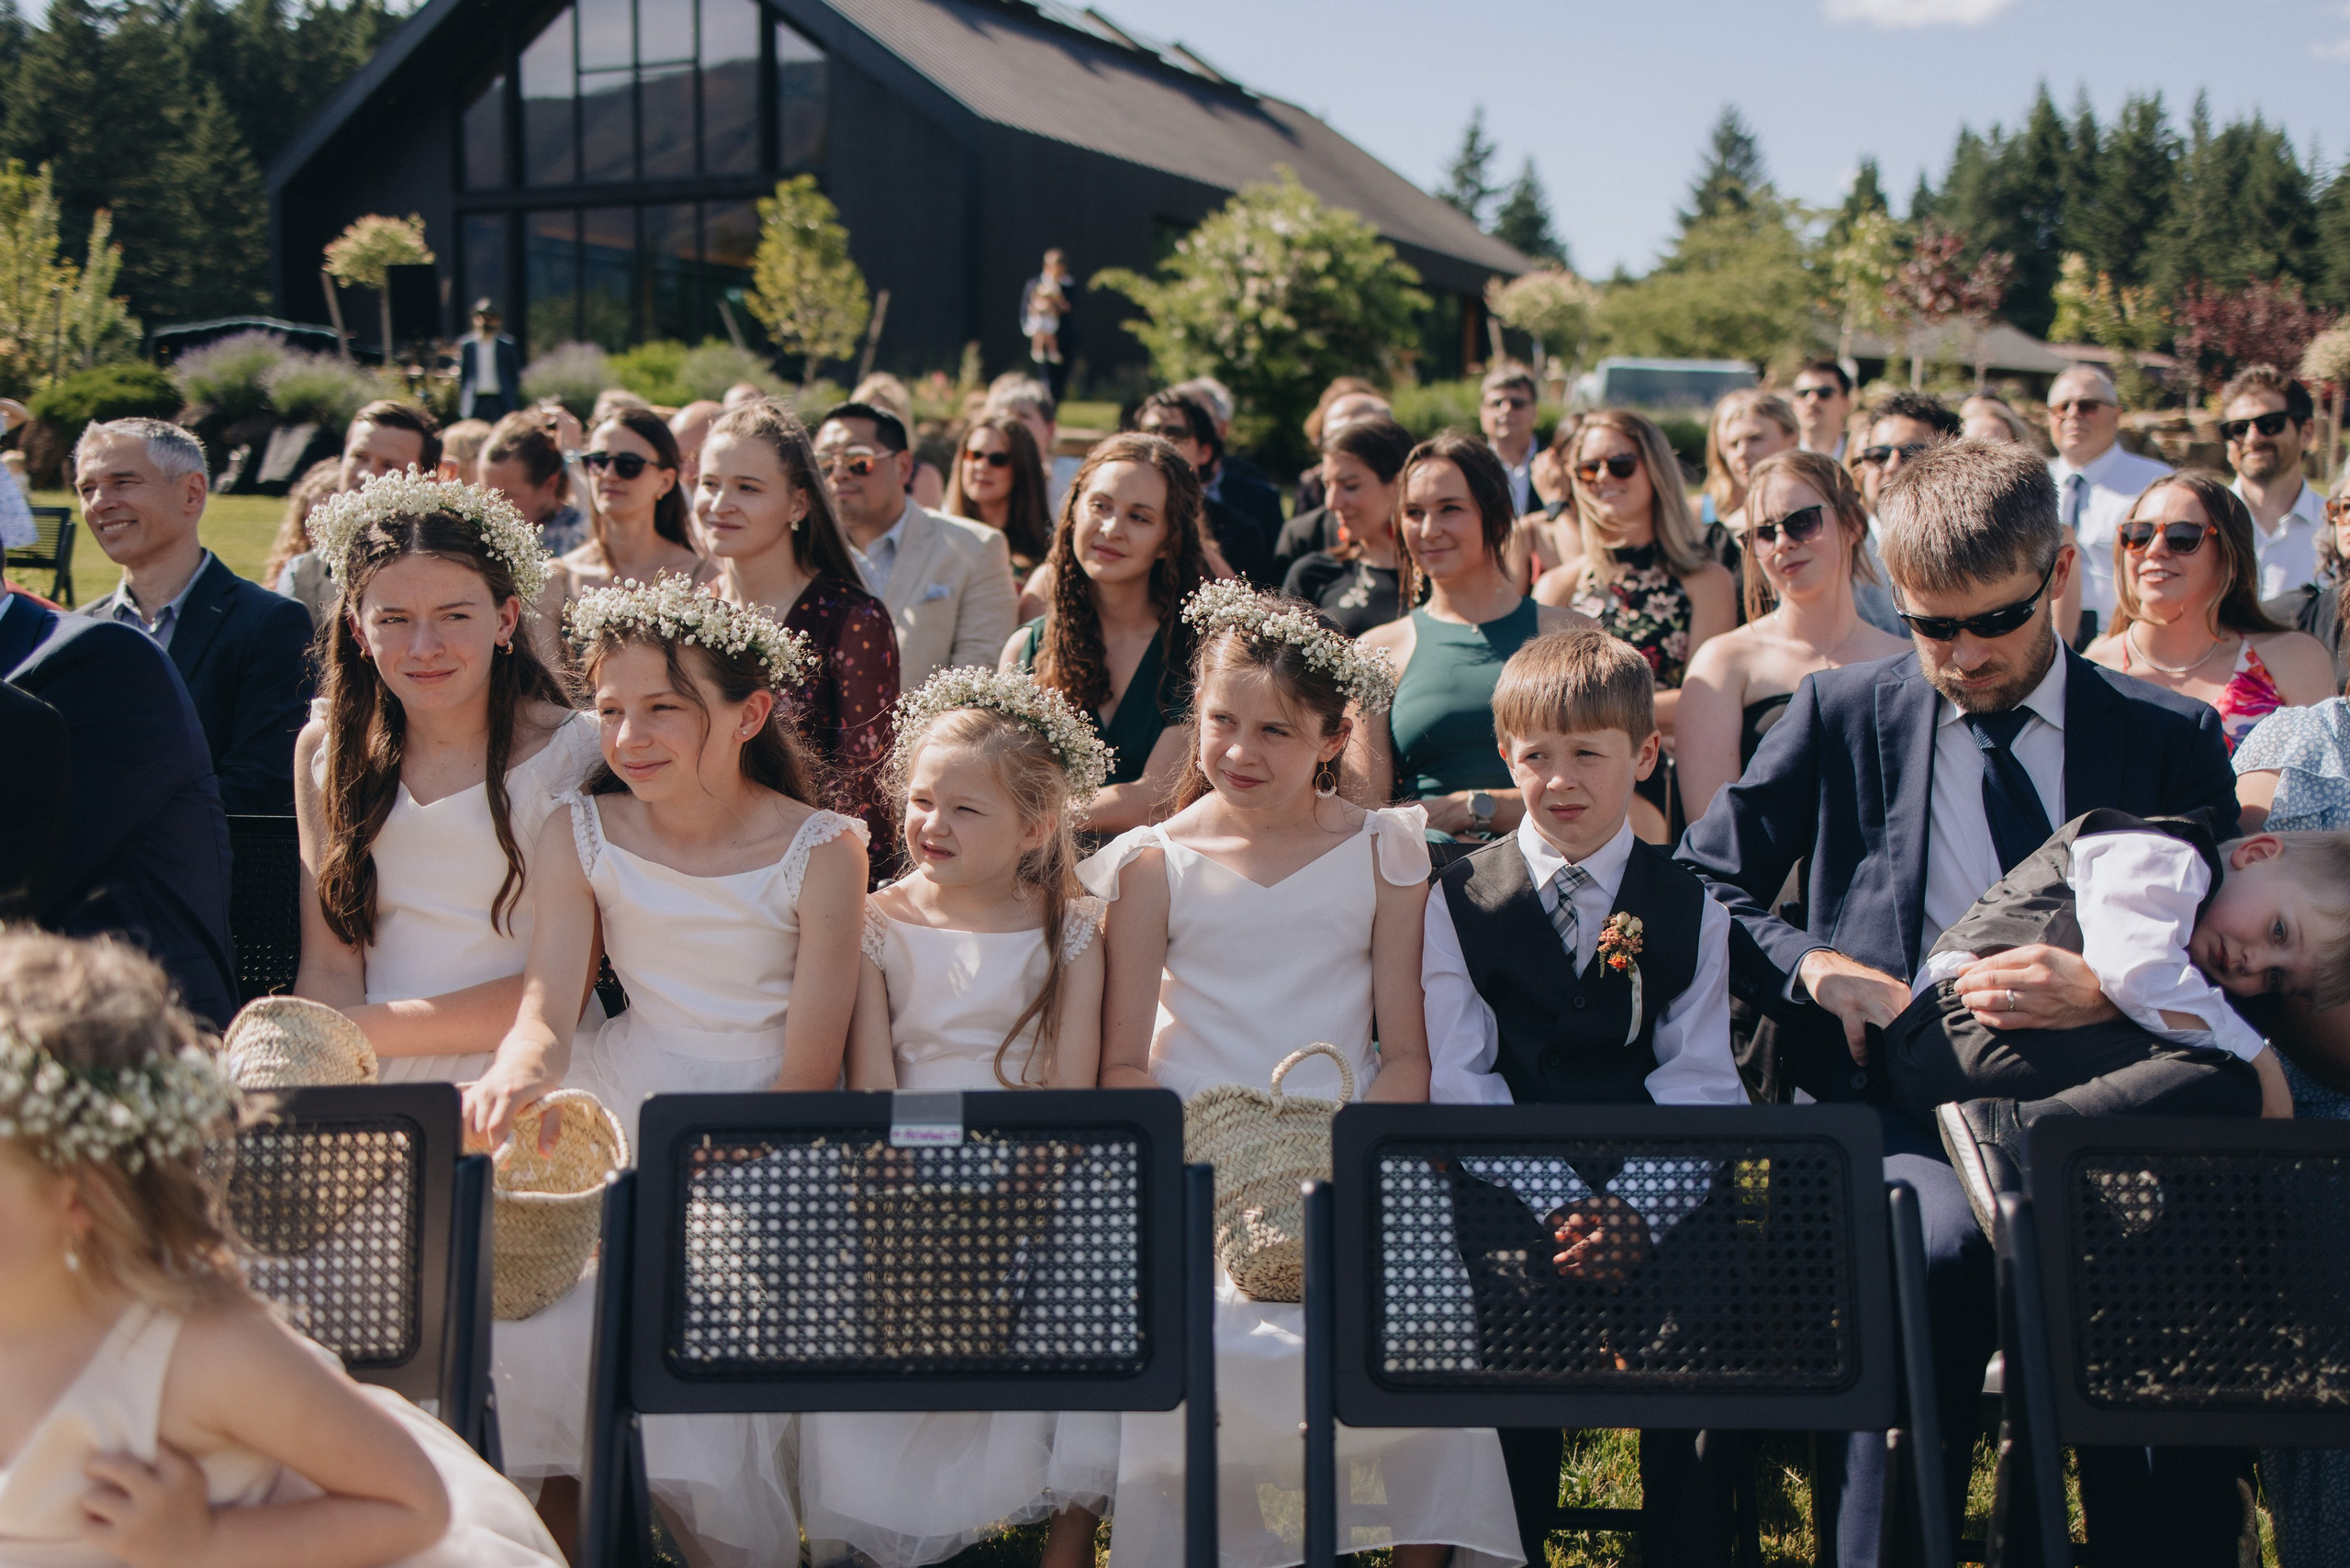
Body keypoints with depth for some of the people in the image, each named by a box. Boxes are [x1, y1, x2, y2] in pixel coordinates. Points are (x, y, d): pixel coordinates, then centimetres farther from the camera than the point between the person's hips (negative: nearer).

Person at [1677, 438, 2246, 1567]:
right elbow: (1695, 888, 14)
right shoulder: (1841, 714, 13)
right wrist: (1816, 966, -4)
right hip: (1892, 1108, 0)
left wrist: (2109, 994, -12)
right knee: (1943, 1244, -36)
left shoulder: (2173, 740, 13)